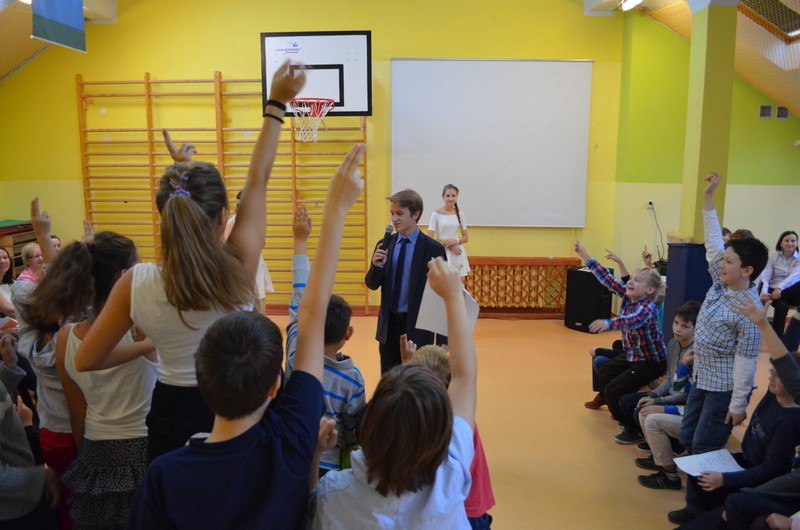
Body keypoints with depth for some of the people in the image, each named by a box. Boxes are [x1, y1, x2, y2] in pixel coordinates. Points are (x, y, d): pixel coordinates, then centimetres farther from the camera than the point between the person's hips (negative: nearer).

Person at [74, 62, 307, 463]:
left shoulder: (136, 284, -18)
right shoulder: (238, 269, -21)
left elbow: (85, 360, -5)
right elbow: (258, 179, -9)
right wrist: (276, 104, 1)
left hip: (172, 417, 1)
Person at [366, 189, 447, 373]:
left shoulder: (433, 249, -9)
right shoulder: (385, 245, 4)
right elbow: (372, 284, 7)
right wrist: (377, 265, -15)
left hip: (417, 326, -4)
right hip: (389, 325, 4)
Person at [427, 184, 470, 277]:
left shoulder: (460, 213, 4)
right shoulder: (436, 214, -6)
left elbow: (466, 238, 9)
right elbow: (430, 239, -9)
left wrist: (456, 240, -11)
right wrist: (449, 246, -13)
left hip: (457, 255, 3)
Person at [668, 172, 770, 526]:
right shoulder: (720, 284, -2)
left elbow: (746, 360, -21)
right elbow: (713, 245, 2)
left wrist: (738, 405, -18)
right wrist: (708, 198, -2)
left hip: (724, 389, -9)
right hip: (702, 379, 9)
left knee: (705, 450, 0)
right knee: (687, 439, 16)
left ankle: (701, 513, 16)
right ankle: (695, 505, 31)